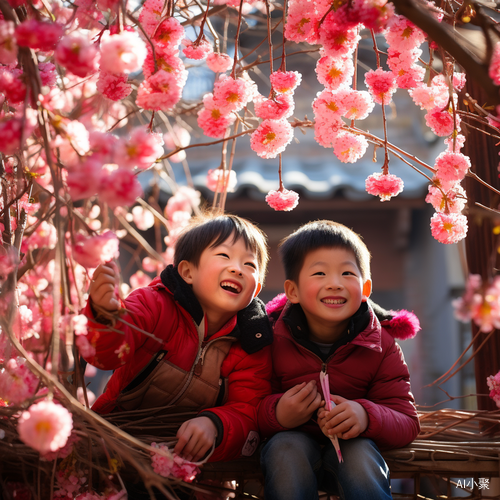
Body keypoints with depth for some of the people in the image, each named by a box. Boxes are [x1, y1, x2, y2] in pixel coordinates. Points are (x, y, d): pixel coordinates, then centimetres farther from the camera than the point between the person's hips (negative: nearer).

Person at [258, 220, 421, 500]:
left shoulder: (381, 346, -6)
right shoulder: (272, 340, -10)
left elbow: (407, 423, -11)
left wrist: (367, 416, -33)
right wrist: (275, 414, -31)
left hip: (351, 446, 0)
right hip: (293, 439, 0)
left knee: (360, 453, -32)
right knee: (287, 447, -32)